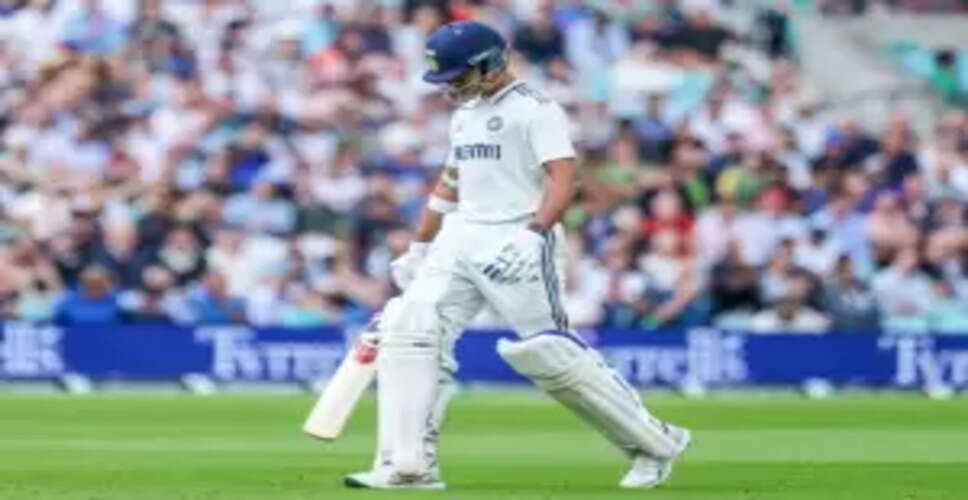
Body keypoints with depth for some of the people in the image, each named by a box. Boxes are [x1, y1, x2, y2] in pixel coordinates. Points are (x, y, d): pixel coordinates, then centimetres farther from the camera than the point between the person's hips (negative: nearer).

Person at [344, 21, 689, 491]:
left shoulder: (535, 110, -8)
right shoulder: (464, 114, 18)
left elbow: (563, 179, -18)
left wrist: (535, 232, -32)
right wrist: (418, 248, 28)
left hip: (517, 240, -8)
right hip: (460, 240, 8)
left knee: (550, 353, -9)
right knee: (409, 331, -8)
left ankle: (655, 444, 8)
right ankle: (409, 466, -9)